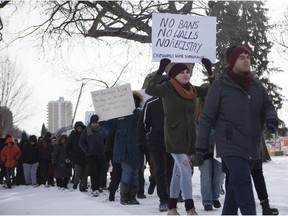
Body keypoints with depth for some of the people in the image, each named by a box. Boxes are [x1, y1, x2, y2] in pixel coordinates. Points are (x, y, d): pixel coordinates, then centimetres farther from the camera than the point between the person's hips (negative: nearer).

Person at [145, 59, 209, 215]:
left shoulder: (192, 90, 8)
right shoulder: (168, 88, -9)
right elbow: (149, 90, -25)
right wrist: (160, 71, -34)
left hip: (189, 136, 6)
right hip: (174, 136, -6)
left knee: (179, 172, 12)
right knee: (186, 169, -16)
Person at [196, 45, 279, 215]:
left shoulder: (257, 86, 9)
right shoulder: (220, 85, -6)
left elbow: (267, 106, 14)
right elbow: (207, 116, -4)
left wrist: (271, 118, -11)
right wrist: (202, 143, -4)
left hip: (251, 147, 6)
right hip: (231, 145, -6)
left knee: (236, 184, 15)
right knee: (243, 182, -14)